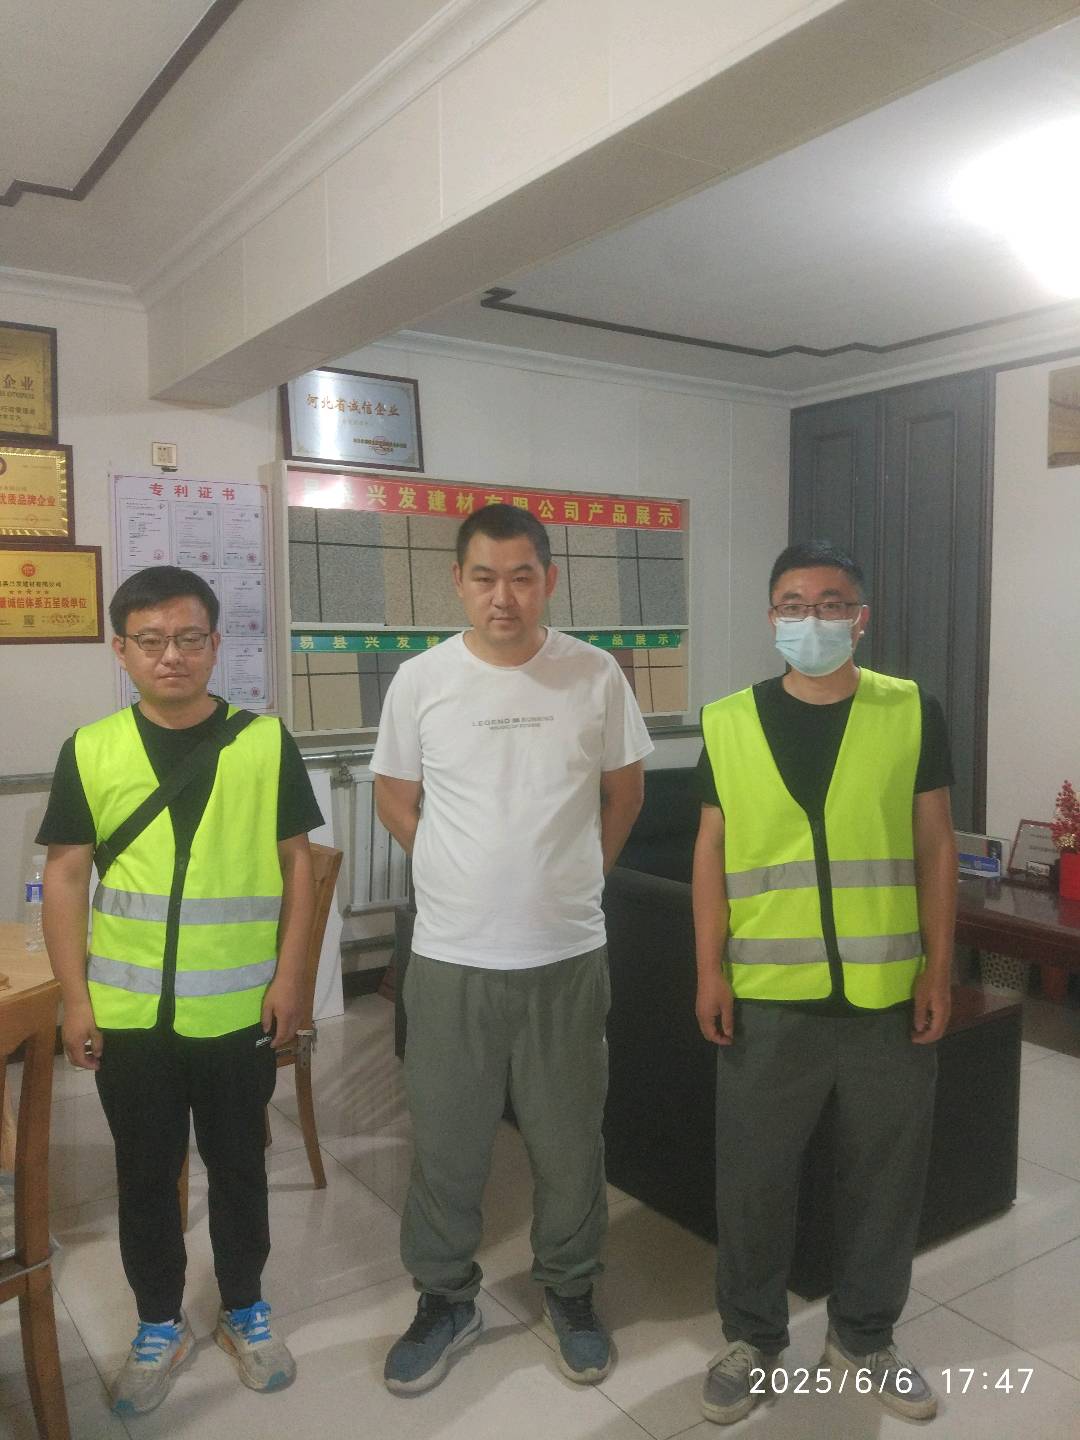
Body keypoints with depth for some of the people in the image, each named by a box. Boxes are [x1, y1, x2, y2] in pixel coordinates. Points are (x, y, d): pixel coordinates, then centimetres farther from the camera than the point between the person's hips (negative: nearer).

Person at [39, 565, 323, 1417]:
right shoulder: (90, 751, -3)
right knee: (145, 1174, 16)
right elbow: (66, 876, 1)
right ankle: (160, 1323, 38)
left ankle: (245, 1310, 38)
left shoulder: (266, 741, -5)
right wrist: (75, 999, -2)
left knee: (239, 1165, 16)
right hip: (129, 1014, 1)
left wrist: (289, 977, -5)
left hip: (239, 1009, -1)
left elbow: (297, 864, -1)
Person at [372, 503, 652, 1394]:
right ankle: (446, 1301, 38)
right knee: (446, 1146, 15)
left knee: (570, 1144, 16)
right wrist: (467, 875, 5)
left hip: (567, 956, 0)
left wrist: (575, 876, 7)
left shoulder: (596, 676, -5)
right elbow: (394, 795, 7)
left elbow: (624, 790, 8)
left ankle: (572, 1294, 40)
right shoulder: (421, 680, -5)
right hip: (450, 959, 0)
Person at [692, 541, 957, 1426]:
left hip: (889, 992, 1)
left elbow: (936, 847, 3)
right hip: (768, 995, 0)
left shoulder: (913, 714, 0)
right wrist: (711, 970, -2)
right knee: (754, 1175, 12)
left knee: (885, 1172, 15)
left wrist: (939, 968, -1)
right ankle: (755, 1337, 35)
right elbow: (713, 853, 2)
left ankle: (864, 1333, 39)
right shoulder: (730, 722, -1)